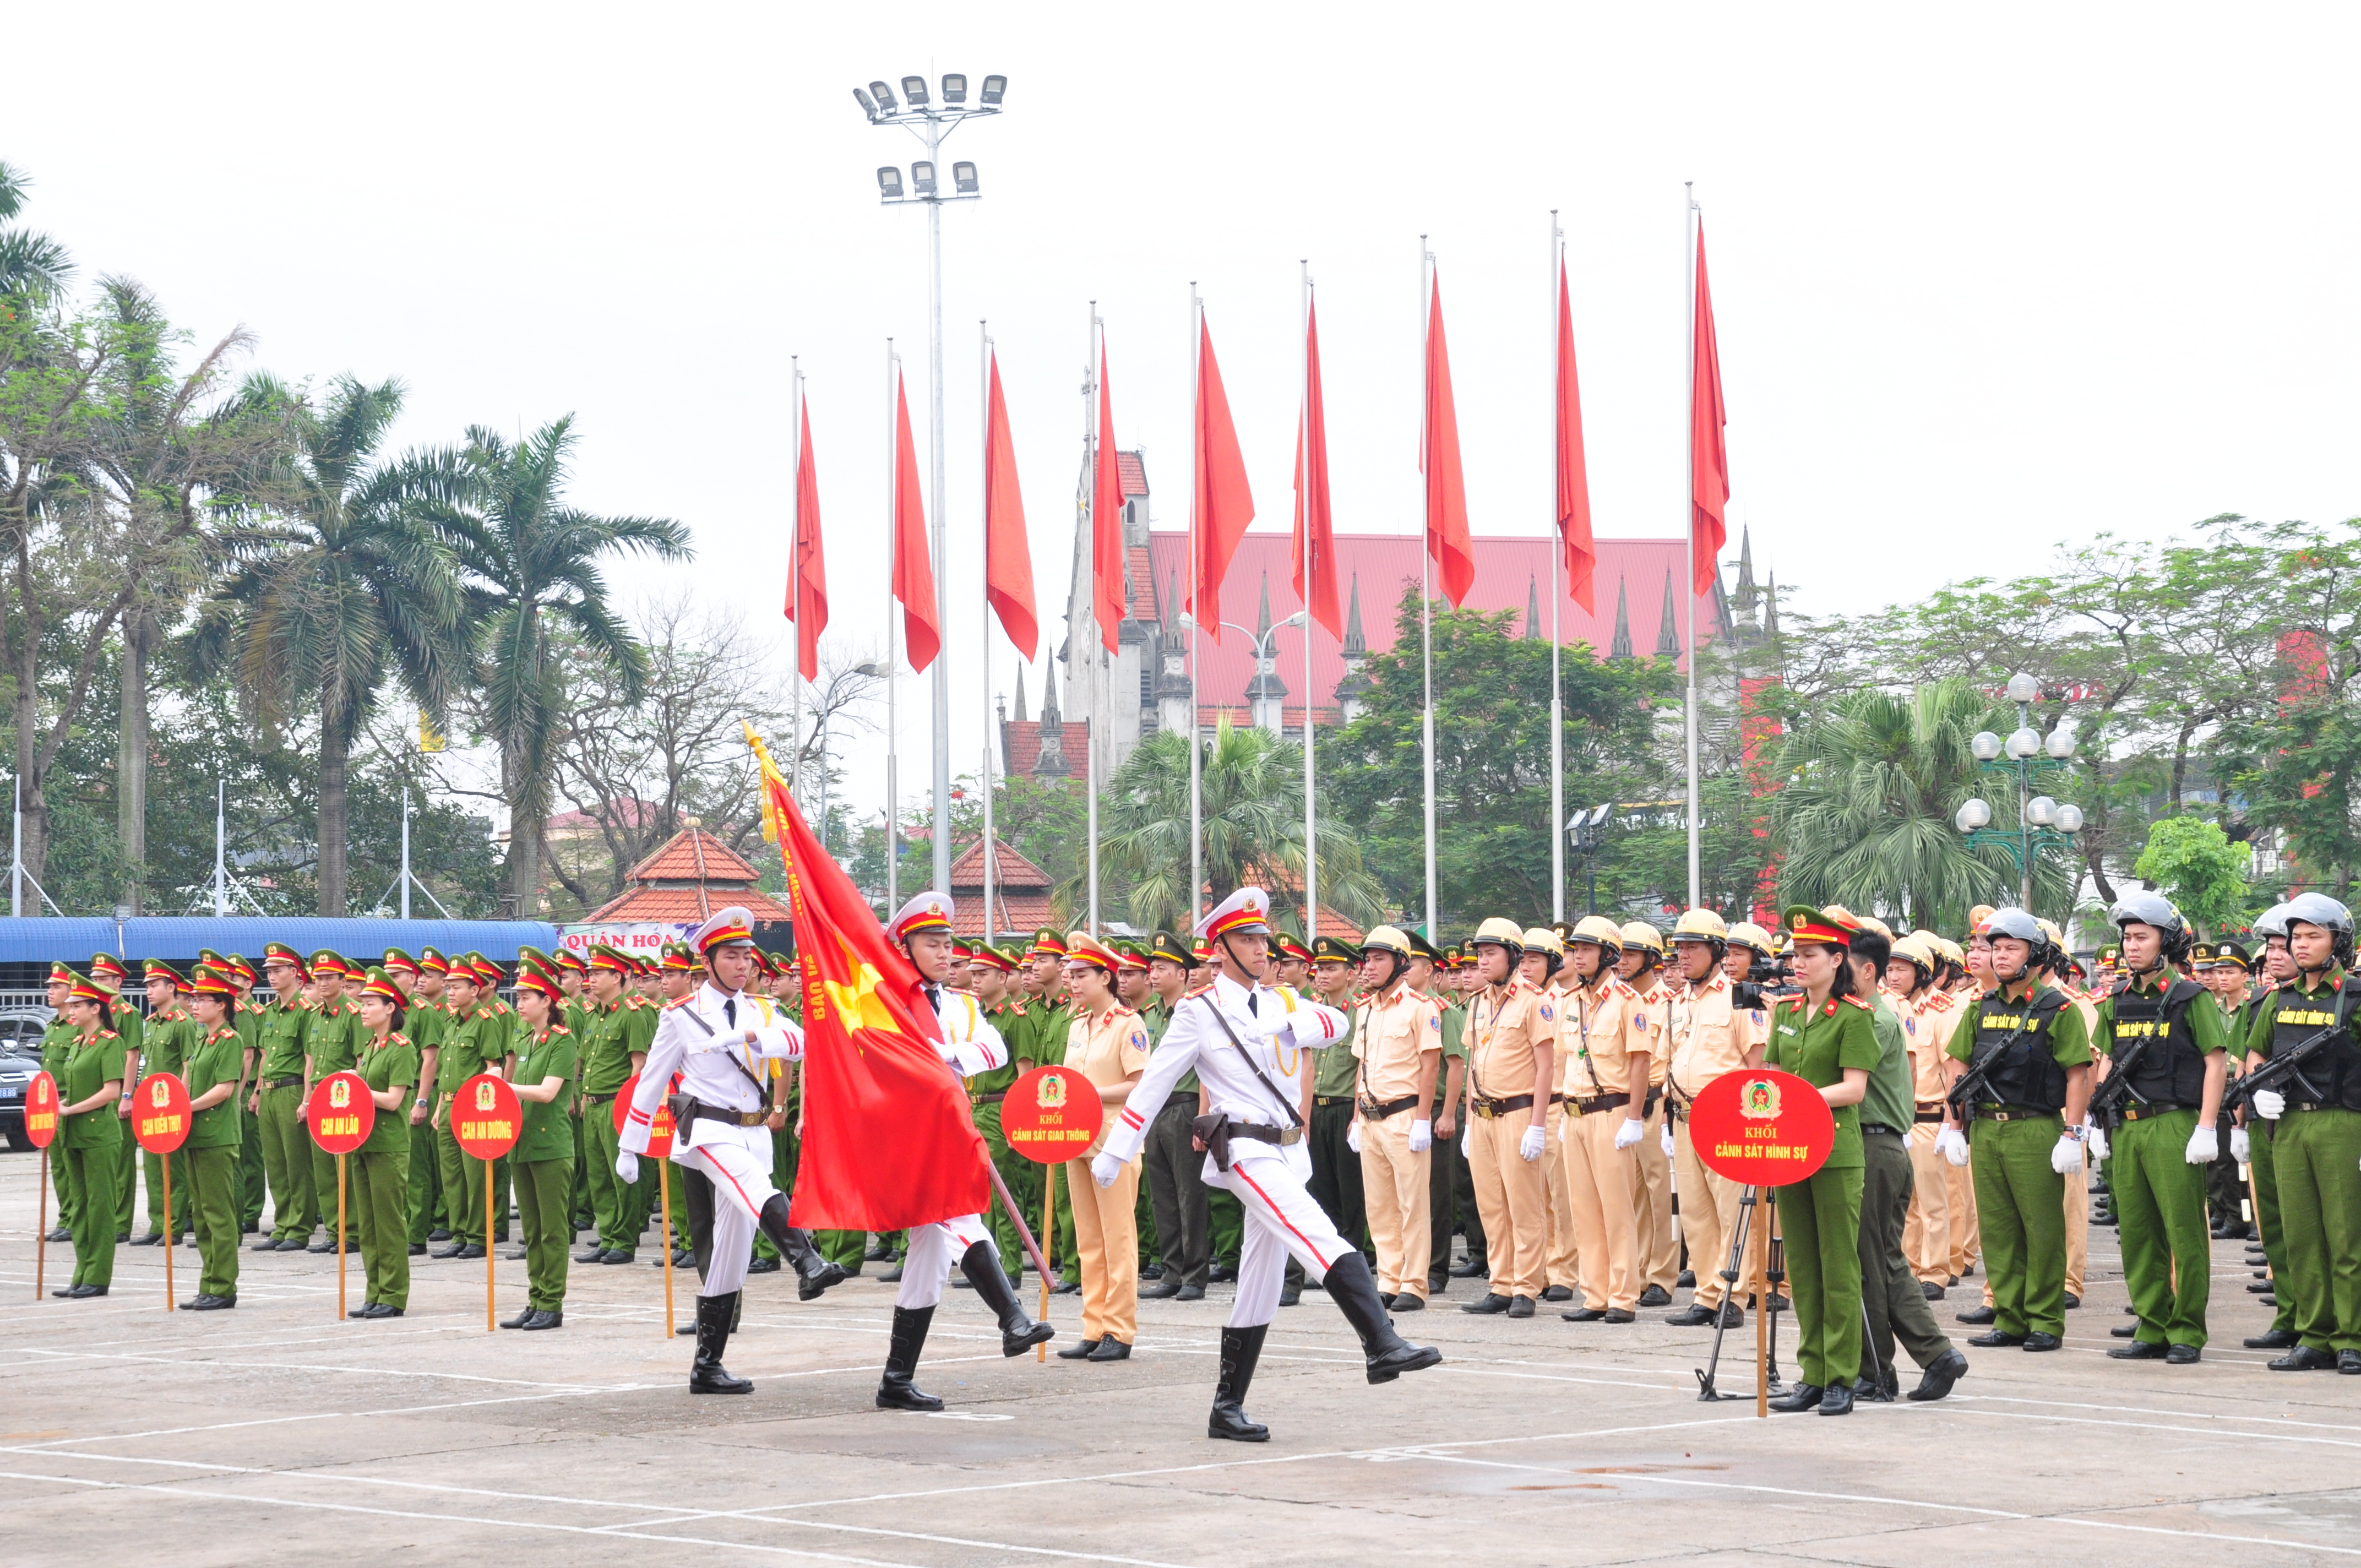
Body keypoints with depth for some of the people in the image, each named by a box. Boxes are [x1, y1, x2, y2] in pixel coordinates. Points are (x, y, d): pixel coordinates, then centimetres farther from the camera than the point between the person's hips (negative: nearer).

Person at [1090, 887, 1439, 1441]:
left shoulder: (1283, 1004, 16)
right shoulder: (1199, 1012, -1)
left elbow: (1335, 1023, 2)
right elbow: (1152, 1085, -1)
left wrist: (1296, 1028, -18)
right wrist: (1112, 1155, 0)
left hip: (1287, 1153, 7)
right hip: (1245, 1151, -7)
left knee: (1259, 1284, 9)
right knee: (1324, 1240, -25)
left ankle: (1227, 1410, 15)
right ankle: (1381, 1345, -36)